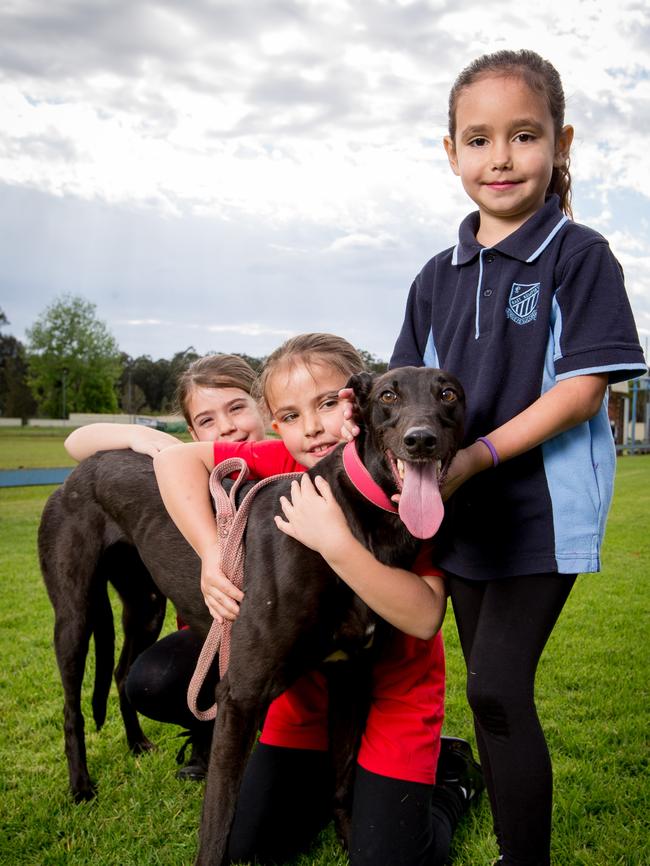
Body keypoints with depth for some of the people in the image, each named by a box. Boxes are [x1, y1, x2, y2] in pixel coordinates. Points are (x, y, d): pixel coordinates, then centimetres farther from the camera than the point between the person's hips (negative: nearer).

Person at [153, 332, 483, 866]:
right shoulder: (285, 464, -15)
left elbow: (425, 617, -34)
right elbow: (175, 459, -16)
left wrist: (337, 543, -44)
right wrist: (212, 553, -29)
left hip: (393, 690, -3)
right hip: (309, 681, 4)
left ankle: (453, 776, 23)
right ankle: (333, 773, 33)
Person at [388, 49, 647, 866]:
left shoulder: (580, 256, -7)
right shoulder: (438, 277, 9)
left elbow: (583, 390, -15)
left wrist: (477, 456, -21)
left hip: (543, 512, -5)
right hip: (461, 513, 6)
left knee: (497, 688, -11)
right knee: (492, 695, 14)